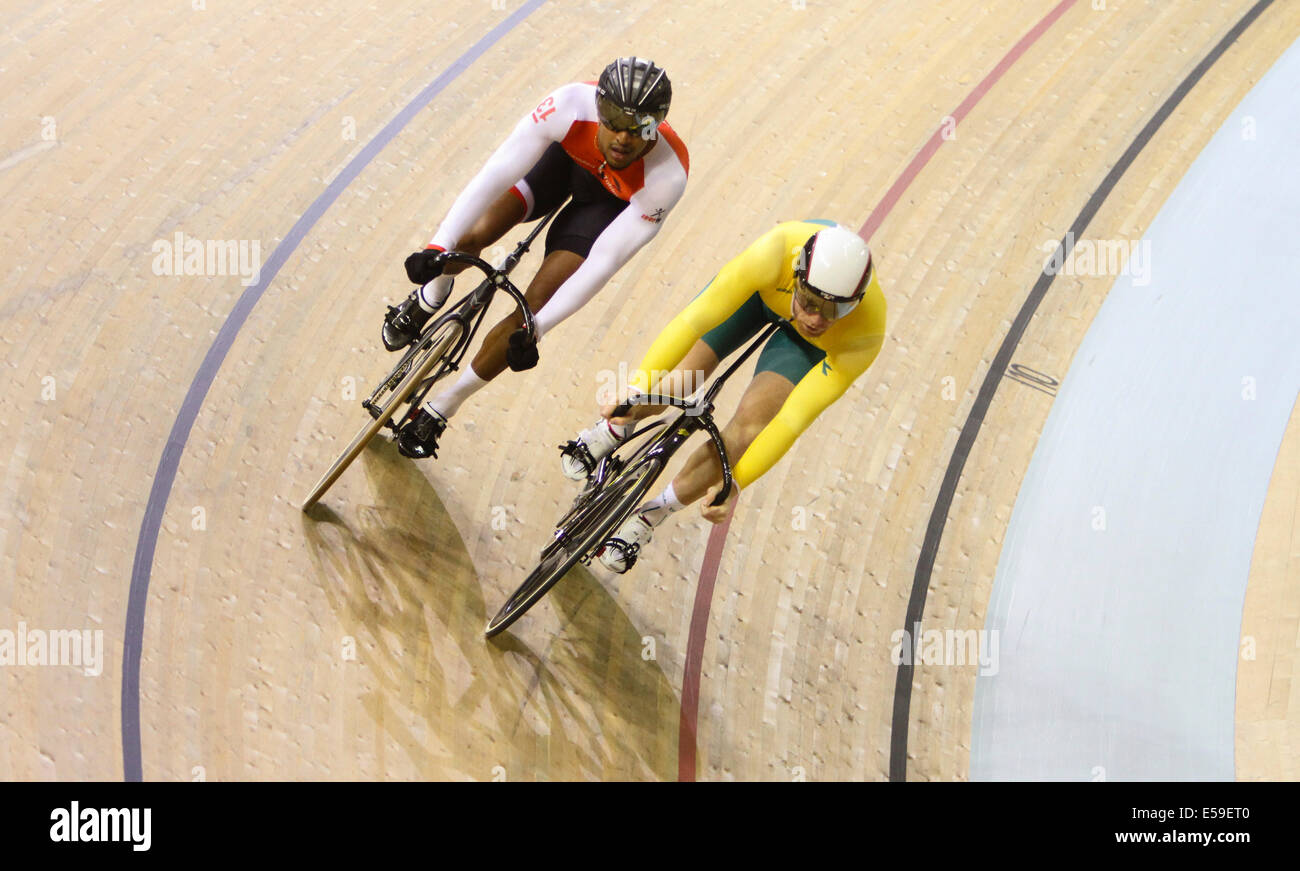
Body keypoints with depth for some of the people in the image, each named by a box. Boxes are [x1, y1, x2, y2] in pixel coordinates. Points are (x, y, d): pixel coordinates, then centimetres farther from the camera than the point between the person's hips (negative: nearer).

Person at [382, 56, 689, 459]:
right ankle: (429, 297, 20)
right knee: (474, 234, -20)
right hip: (565, 155, 1)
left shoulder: (668, 176, -39)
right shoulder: (571, 105, -39)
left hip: (611, 199, -1)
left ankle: (439, 410, 6)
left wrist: (535, 328, -40)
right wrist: (438, 246, -46)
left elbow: (604, 262, -36)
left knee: (535, 304, -13)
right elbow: (496, 175, -37)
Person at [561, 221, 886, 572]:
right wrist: (638, 385, -53)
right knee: (673, 387, -11)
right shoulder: (773, 255, -44)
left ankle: (648, 518, 1)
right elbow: (695, 318, -45)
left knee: (750, 423, -19)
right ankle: (614, 427, 27)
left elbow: (796, 416, -38)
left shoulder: (867, 333, -40)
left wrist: (735, 483, -40)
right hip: (759, 288, 1)